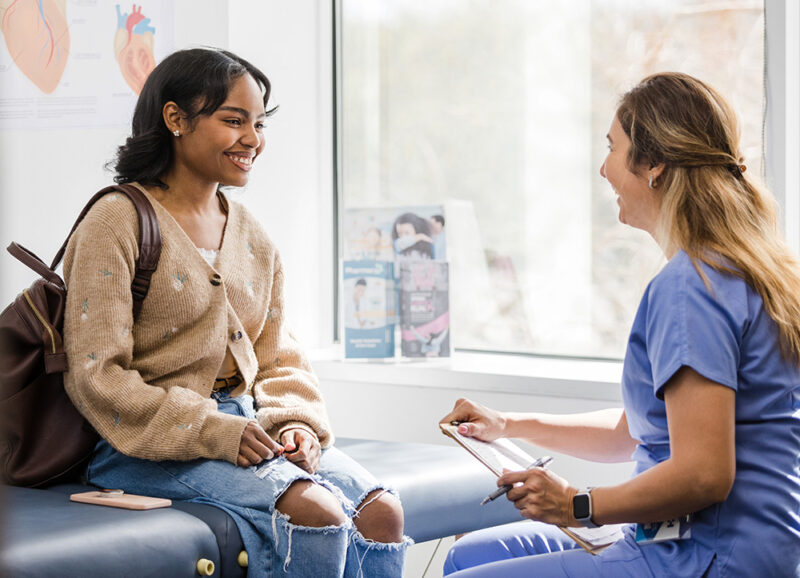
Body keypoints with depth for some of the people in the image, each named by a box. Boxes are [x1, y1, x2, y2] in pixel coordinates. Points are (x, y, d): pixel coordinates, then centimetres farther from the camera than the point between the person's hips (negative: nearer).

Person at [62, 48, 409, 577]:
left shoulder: (254, 239, 16)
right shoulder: (117, 224, -6)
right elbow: (96, 376, -12)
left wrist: (294, 424, -5)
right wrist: (212, 431, -20)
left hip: (248, 427, 7)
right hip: (154, 445, -6)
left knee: (382, 511, -18)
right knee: (318, 512, -29)